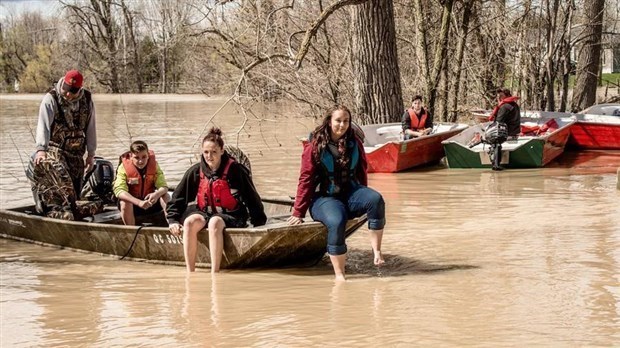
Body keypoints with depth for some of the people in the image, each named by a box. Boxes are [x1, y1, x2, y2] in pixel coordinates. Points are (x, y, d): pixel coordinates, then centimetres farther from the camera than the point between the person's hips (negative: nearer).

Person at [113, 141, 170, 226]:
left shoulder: (154, 164, -11)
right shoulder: (124, 167, -20)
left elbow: (163, 187, -19)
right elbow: (119, 191, -32)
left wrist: (157, 194, -45)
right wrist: (139, 202, -46)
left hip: (150, 201, 2)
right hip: (132, 202, -2)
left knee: (165, 196, -24)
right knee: (125, 203, -35)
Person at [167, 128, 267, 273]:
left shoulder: (235, 170, -9)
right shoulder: (195, 171, 2)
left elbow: (251, 197, -2)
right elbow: (178, 197, 10)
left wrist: (258, 221, -1)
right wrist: (173, 220, 1)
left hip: (231, 216, -4)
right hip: (205, 213, 4)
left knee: (215, 222, -37)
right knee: (190, 221, -29)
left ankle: (214, 274, -41)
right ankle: (190, 273, -28)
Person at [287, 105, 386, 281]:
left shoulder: (354, 143, 7)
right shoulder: (315, 146, -5)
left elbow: (362, 172, 18)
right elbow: (306, 179, -3)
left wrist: (364, 199, 23)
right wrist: (298, 213, -2)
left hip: (350, 193, 4)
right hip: (324, 197, -4)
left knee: (376, 200, -28)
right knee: (336, 222, -36)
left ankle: (376, 251, -26)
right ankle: (339, 275, -30)